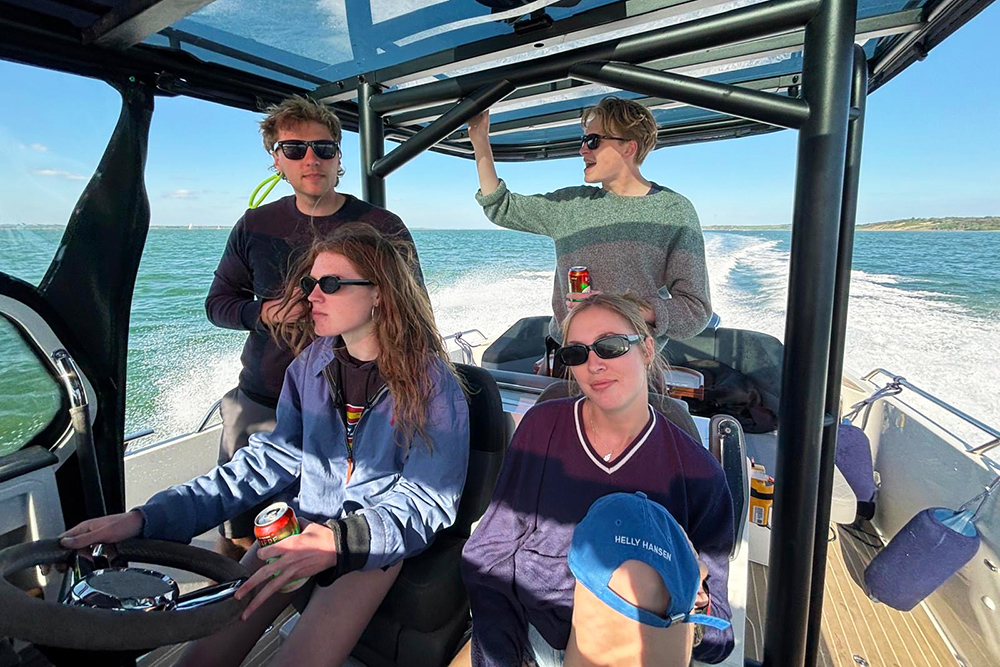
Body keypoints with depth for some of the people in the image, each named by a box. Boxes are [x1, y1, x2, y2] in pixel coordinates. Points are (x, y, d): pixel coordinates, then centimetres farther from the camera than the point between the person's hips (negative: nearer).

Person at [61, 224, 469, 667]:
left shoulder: (431, 381, -18)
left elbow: (429, 502, -17)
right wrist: (147, 518, -10)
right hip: (302, 526, 5)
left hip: (377, 540, -4)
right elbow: (268, 461, -1)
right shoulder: (311, 365, -1)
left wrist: (342, 542, -34)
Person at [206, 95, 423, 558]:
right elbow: (218, 302, 15)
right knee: (236, 541, 13)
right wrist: (262, 313, -7)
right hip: (259, 405, 3)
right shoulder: (255, 225, 8)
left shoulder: (382, 229, -3)